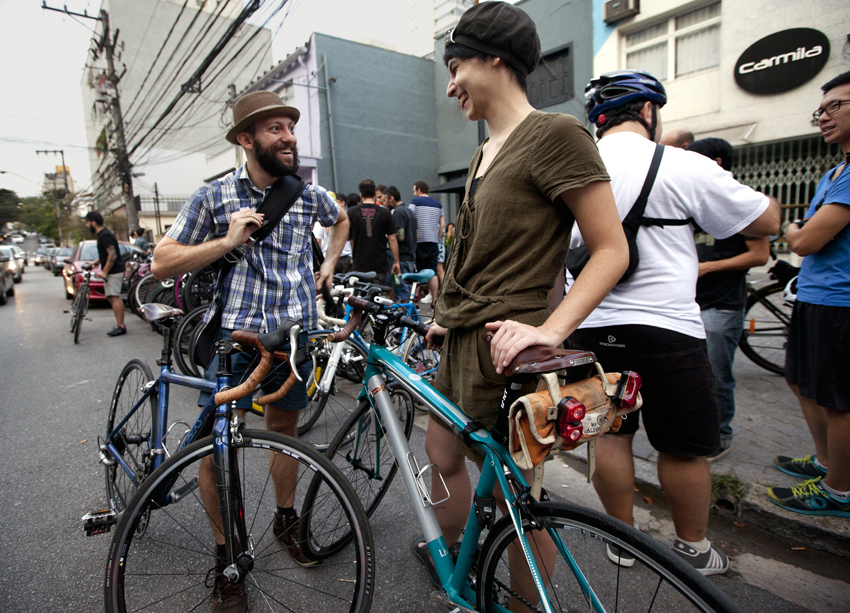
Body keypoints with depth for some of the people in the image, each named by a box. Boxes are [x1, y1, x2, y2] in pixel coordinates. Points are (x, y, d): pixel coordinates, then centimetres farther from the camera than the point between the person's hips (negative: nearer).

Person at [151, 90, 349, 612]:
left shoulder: (310, 195, 5)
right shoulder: (215, 196, -2)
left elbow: (342, 220, 29)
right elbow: (163, 263, -2)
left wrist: (329, 264, 17)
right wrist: (228, 240, -15)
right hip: (231, 333, -2)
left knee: (284, 429, 16)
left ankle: (286, 519, 39)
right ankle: (225, 555, 21)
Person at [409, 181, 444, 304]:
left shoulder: (415, 201, -1)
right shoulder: (438, 203, 13)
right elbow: (442, 224, 11)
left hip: (419, 241, -4)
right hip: (433, 242, 4)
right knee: (433, 273, 5)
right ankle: (434, 301, 5)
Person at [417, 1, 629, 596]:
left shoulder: (554, 134, -11)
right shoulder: (486, 152, 15)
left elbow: (612, 250, -14)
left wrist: (549, 329, -25)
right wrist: (449, 316, 16)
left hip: (502, 350, -9)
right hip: (462, 342, 9)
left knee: (515, 501, 6)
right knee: (443, 454, 24)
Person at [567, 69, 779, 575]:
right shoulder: (684, 167, -7)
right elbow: (766, 222, 3)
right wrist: (727, 184, 18)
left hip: (591, 327, 5)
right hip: (665, 328, -4)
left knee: (609, 435, 14)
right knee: (684, 447, 12)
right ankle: (694, 549, 31)